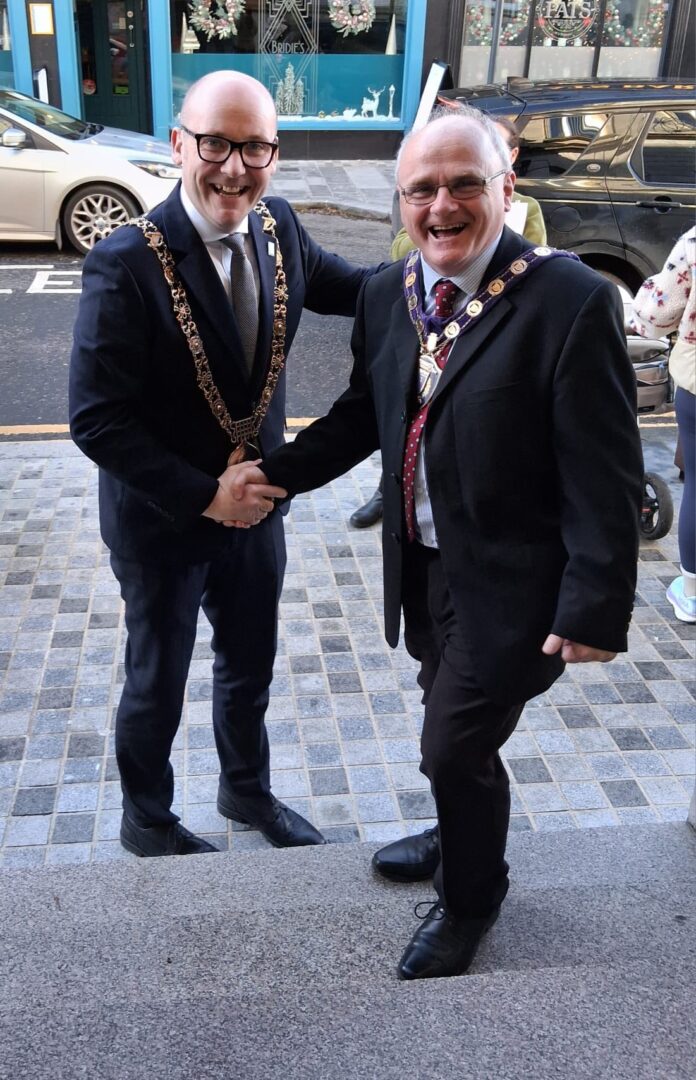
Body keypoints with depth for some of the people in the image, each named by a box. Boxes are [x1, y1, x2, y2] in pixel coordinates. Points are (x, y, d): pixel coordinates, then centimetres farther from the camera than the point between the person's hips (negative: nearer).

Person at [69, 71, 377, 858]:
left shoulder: (277, 228, -7)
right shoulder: (127, 263, -25)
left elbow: (337, 286, 12)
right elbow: (97, 420, -24)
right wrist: (201, 496, -23)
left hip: (256, 504, 6)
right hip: (161, 521, -5)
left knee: (250, 665, 24)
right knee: (158, 682, 17)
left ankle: (247, 791, 51)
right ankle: (146, 820, 44)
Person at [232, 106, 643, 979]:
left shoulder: (570, 300, -20)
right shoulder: (387, 293, 0)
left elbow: (605, 475, -19)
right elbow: (364, 414, 12)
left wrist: (595, 608, -19)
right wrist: (277, 472, 2)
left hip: (507, 581, -6)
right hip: (421, 566, 6)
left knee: (456, 745, 4)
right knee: (452, 722, 24)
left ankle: (470, 898, 34)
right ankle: (463, 839, 53)